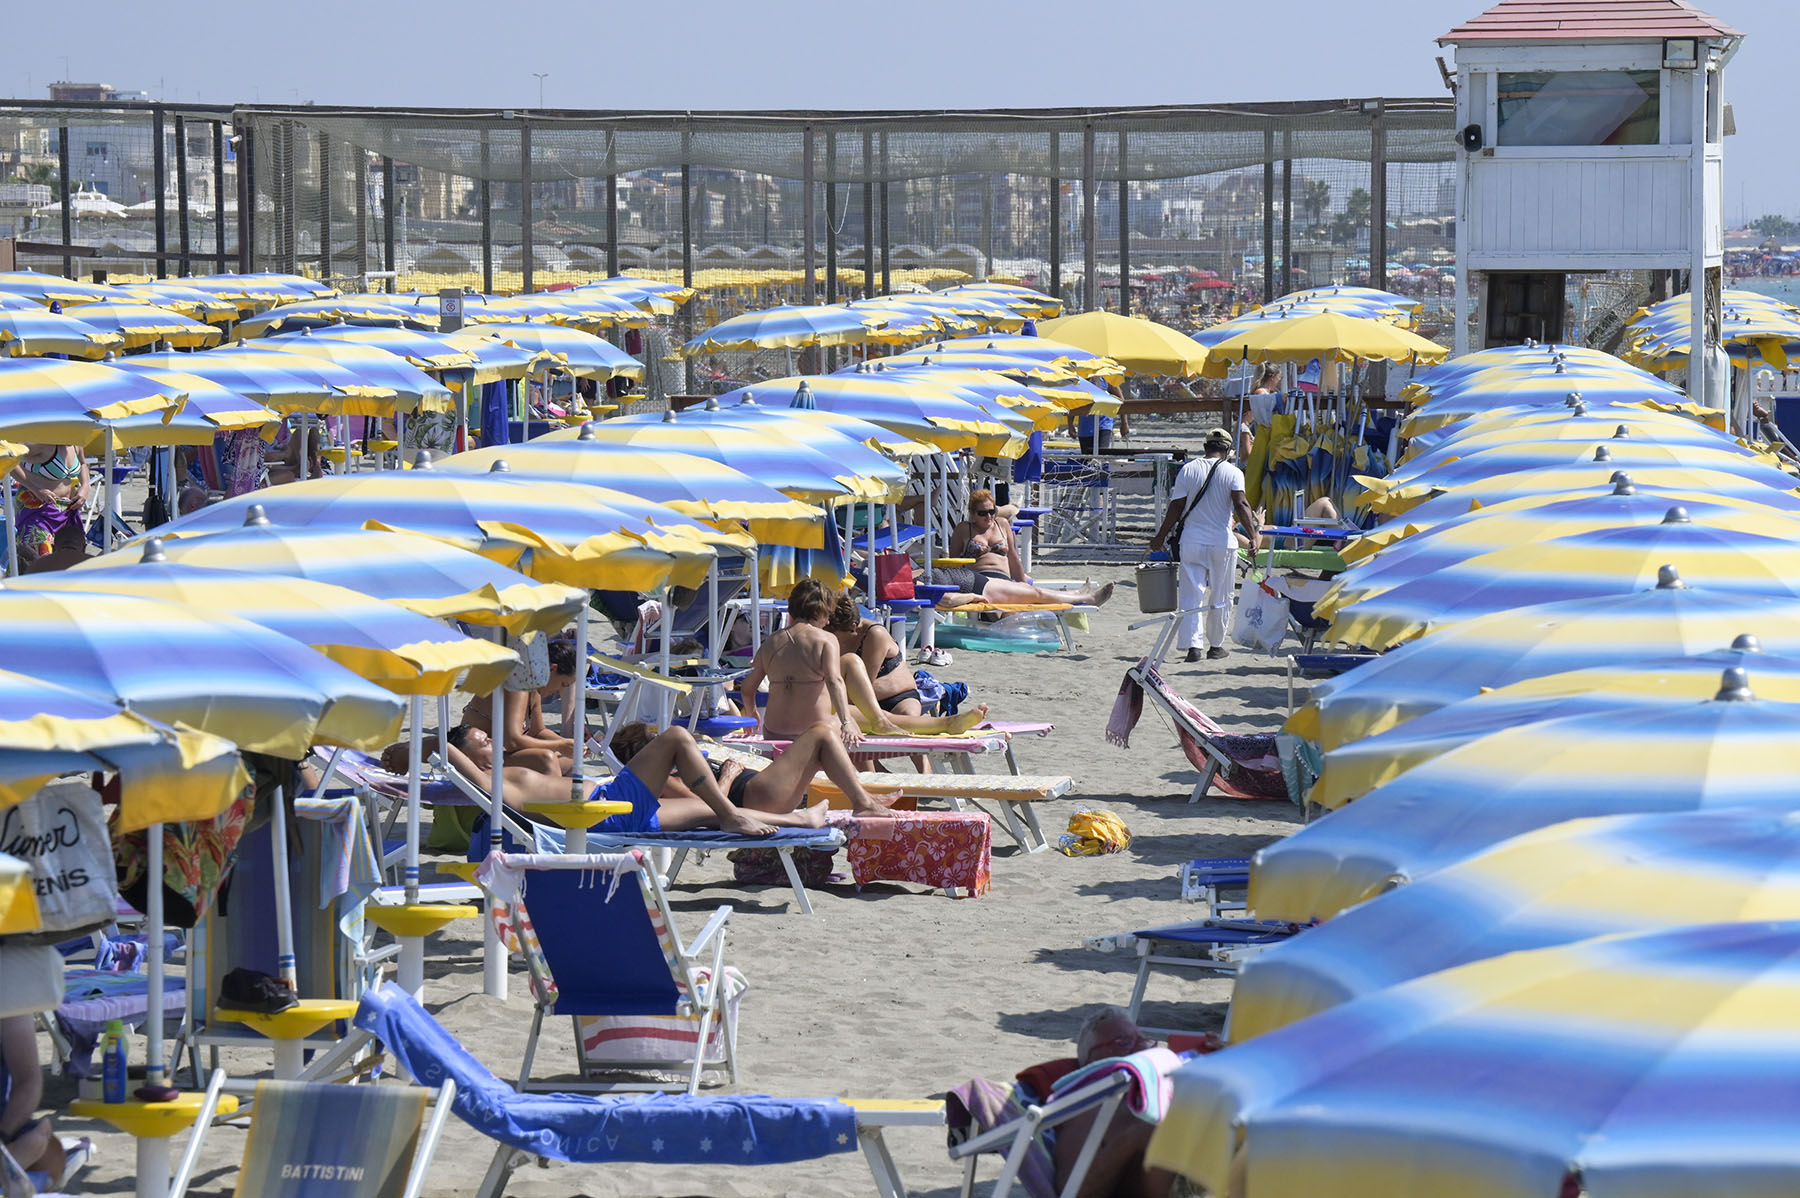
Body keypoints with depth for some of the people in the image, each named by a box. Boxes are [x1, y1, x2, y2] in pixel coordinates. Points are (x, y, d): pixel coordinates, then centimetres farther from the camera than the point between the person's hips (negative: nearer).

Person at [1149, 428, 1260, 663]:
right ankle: (1216, 645, 21)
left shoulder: (1188, 470, 1)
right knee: (1220, 598, 13)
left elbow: (1176, 508, 0)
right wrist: (1253, 535, -22)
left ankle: (1192, 644, -12)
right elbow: (1241, 505, -17)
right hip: (1222, 543, -1)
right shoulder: (1233, 473, -3)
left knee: (1190, 596, 0)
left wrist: (1160, 537, 8)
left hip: (1191, 542, 1)